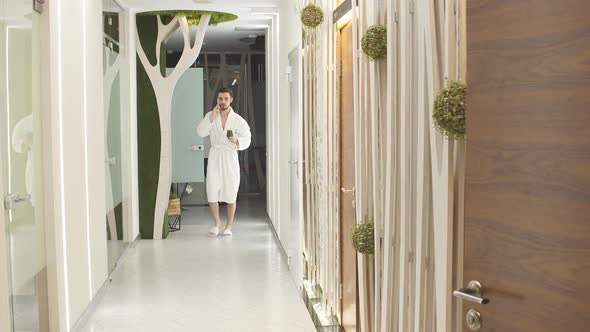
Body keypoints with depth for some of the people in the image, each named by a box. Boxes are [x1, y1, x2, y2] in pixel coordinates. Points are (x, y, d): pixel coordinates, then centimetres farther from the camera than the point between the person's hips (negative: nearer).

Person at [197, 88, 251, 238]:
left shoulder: (238, 120, -2)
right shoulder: (210, 116, 3)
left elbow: (246, 139, 0)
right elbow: (201, 132, -10)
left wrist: (237, 140, -21)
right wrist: (211, 117, -18)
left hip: (230, 158, -1)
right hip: (214, 157, 1)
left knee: (230, 195, 2)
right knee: (212, 194, 0)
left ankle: (229, 227, 17)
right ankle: (217, 223, 22)